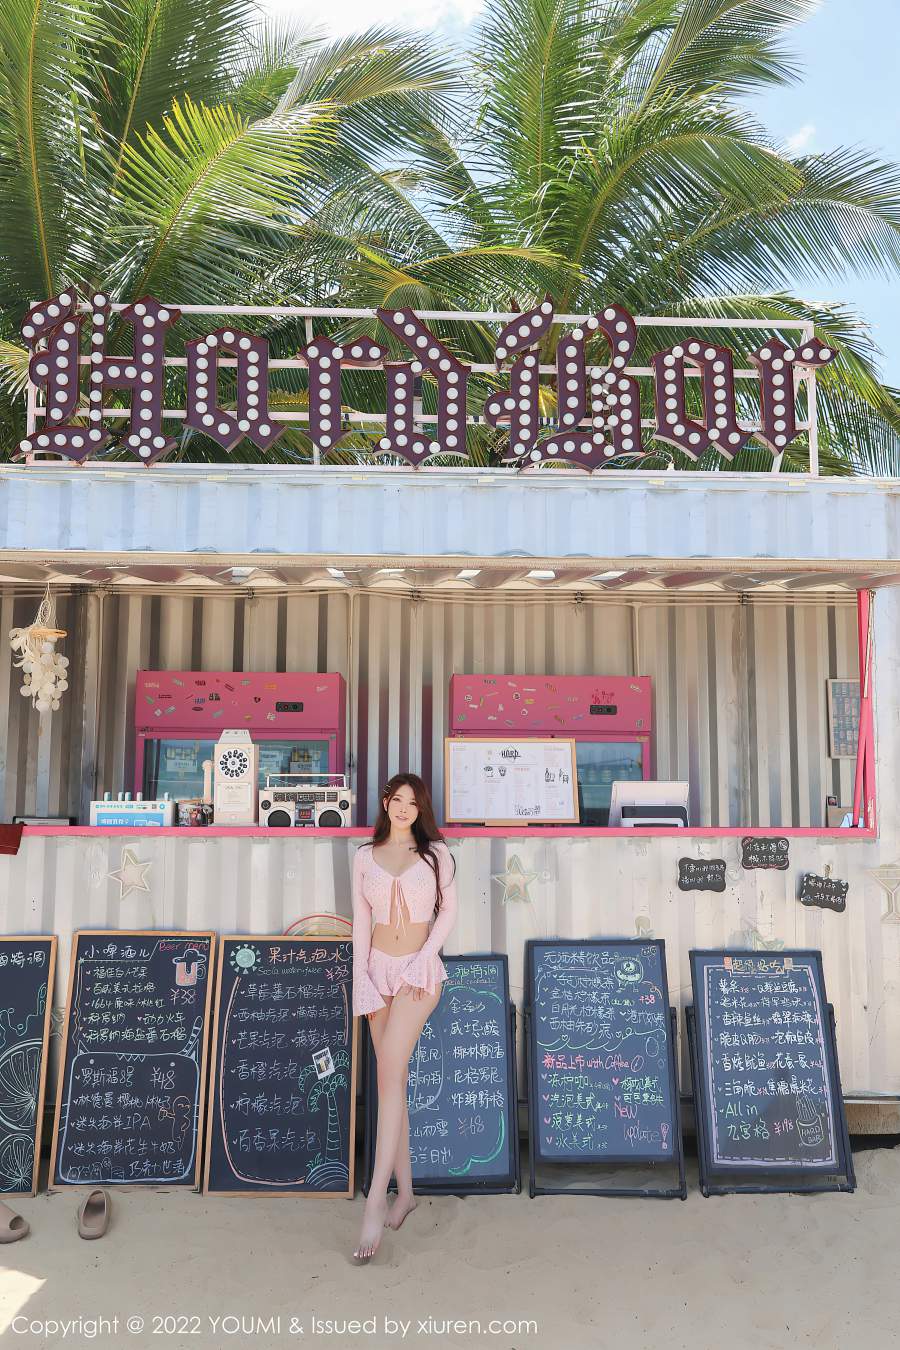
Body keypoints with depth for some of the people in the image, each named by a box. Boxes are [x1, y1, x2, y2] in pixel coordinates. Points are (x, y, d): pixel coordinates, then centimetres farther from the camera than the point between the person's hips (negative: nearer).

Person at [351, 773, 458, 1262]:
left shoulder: (436, 852, 2)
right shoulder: (365, 856, 7)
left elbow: (448, 909, 3)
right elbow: (361, 920, 6)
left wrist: (424, 958, -9)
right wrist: (360, 980, -2)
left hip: (420, 972, -3)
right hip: (378, 969, 3)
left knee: (389, 1074, -16)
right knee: (393, 1078, 7)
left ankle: (375, 1202, -14)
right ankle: (405, 1190, 18)